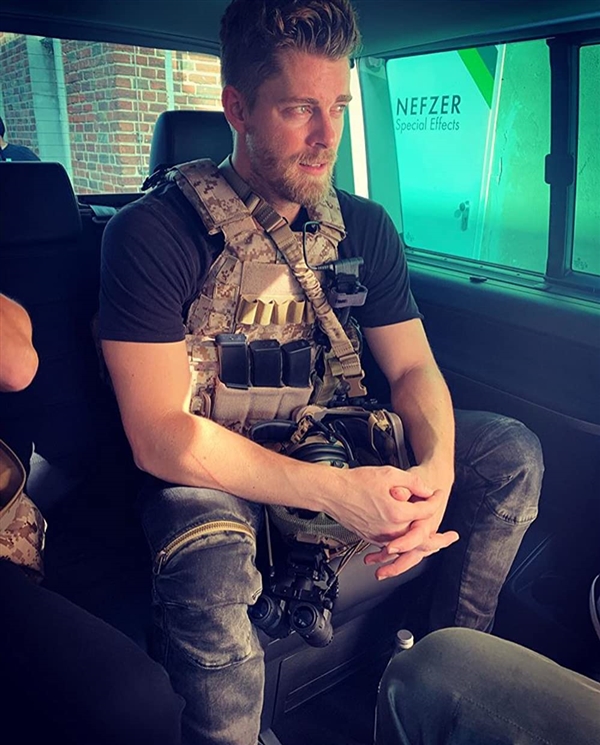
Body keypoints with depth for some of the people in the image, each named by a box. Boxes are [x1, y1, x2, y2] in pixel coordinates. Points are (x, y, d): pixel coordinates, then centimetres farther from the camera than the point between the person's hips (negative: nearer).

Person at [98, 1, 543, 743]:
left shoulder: (365, 227, 1)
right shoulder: (152, 233, -16)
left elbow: (414, 368, 1)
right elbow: (158, 434, -21)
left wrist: (436, 468, -22)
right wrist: (338, 491, -30)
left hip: (336, 443, 5)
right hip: (208, 466, -4)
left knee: (512, 450, -4)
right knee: (207, 575, -37)